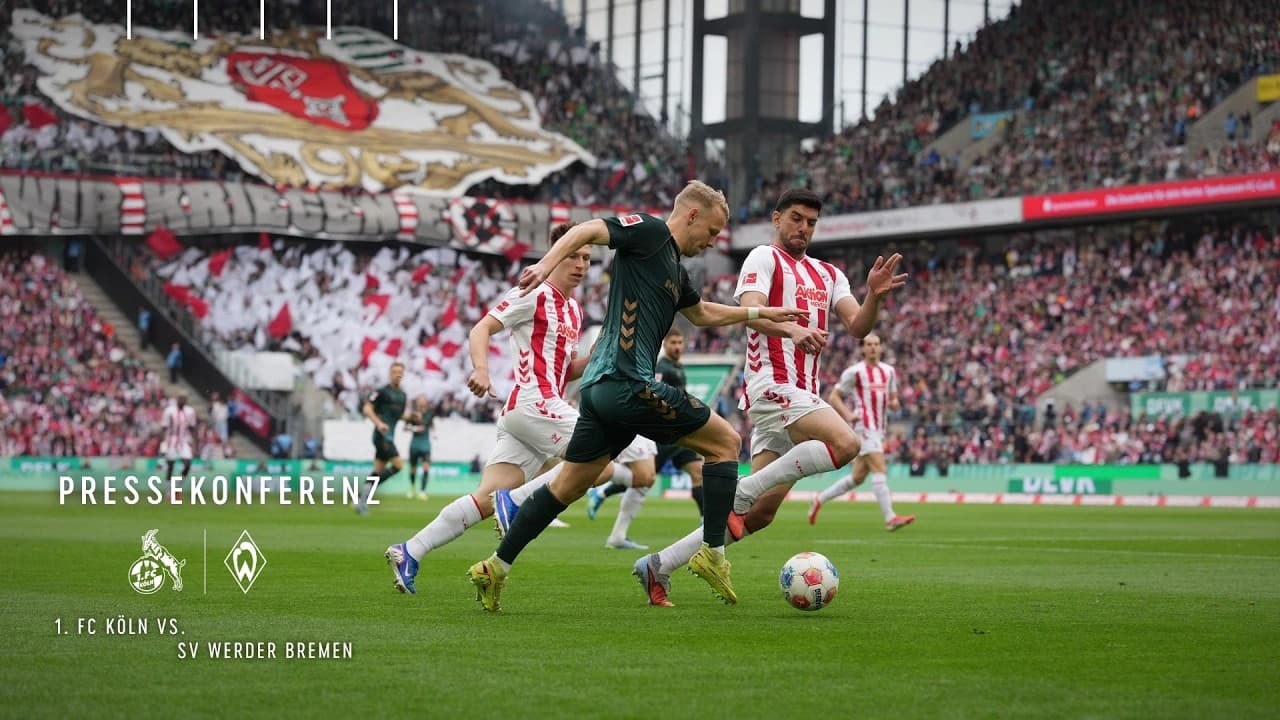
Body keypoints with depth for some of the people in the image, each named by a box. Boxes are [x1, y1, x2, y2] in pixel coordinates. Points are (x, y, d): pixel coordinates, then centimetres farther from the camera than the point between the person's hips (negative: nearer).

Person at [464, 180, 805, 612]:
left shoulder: (675, 269, 24)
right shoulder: (650, 231, -3)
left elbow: (702, 314, 42)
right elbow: (588, 230, -17)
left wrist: (761, 313, 41)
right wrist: (548, 262, -34)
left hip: (601, 387, 10)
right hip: (626, 383, -10)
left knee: (570, 485, 13)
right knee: (725, 442, -1)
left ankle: (495, 568, 13)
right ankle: (713, 554, -2)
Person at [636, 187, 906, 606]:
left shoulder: (828, 275, 23)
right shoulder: (765, 258, 1)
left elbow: (858, 327, 11)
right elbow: (751, 310, -16)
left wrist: (874, 297, -10)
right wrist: (792, 330, -35)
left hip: (802, 397, 8)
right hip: (772, 385, -8)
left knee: (760, 513, 1)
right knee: (844, 443, -29)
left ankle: (660, 566, 6)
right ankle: (738, 493, -21)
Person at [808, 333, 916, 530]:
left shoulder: (889, 371, 15)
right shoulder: (854, 372, -4)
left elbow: (893, 400, 23)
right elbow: (833, 397, -1)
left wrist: (894, 404, -2)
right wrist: (847, 415, -16)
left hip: (879, 429, 7)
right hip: (864, 426, -7)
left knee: (858, 477, 10)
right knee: (880, 469, -18)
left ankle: (819, 500, 25)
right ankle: (890, 518, -23)